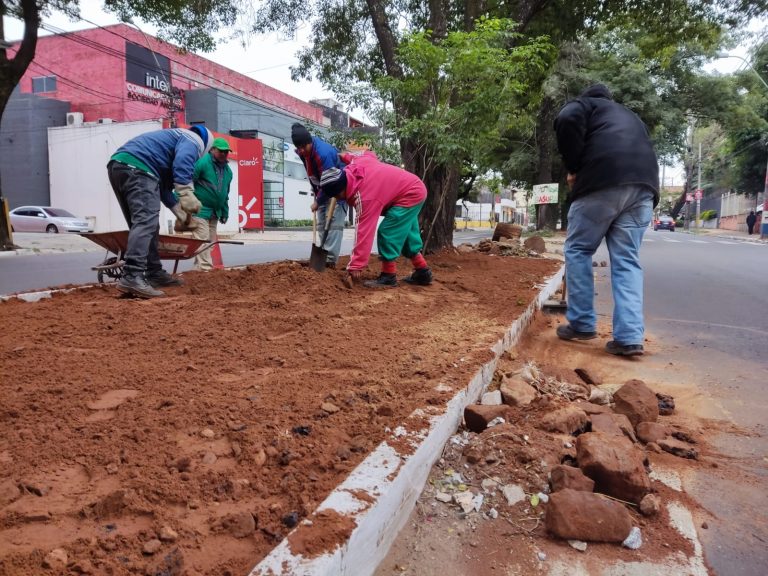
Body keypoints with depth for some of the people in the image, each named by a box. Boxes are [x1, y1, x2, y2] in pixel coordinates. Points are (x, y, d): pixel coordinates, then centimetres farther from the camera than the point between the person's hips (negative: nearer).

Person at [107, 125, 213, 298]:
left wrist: (181, 214, 41)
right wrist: (188, 196, -21)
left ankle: (154, 273, 21)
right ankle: (131, 278, -30)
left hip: (117, 165, 10)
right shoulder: (193, 140, 10)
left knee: (141, 223, 15)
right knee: (146, 222, -18)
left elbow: (163, 186, 39)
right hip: (136, 167, -10)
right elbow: (182, 163, -16)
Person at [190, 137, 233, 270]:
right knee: (203, 240, -12)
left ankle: (199, 267, 16)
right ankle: (205, 269, -12)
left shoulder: (228, 170, 13)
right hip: (199, 210, -8)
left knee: (210, 241, 9)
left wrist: (224, 213, 18)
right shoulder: (202, 162, -12)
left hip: (214, 212, 8)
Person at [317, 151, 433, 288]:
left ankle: (388, 276, -5)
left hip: (410, 195, -11)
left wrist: (356, 266, -29)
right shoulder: (353, 166, -10)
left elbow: (364, 231, -32)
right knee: (406, 235, 17)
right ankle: (423, 273, 25)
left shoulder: (364, 197, -32)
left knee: (387, 233, -14)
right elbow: (370, 155, 13)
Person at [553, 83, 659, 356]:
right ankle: (629, 337, -2)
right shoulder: (631, 116, 39)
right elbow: (645, 150, 30)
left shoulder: (583, 104, 20)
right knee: (628, 261, 6)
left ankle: (581, 324, 10)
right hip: (643, 184, 5)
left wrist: (573, 167, 3)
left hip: (603, 182, -5)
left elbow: (567, 121, -4)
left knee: (578, 250, 9)